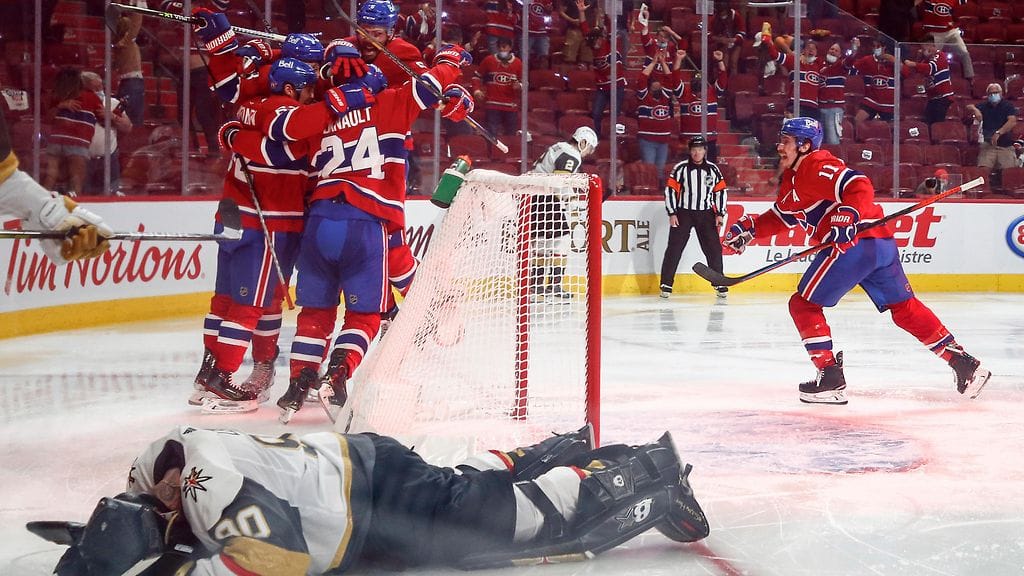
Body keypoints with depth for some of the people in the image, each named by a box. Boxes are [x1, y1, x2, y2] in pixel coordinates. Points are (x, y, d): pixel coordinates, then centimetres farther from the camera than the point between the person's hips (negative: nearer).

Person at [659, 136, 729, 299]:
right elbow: (670, 190, -4)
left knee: (714, 248, 0)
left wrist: (720, 214, 3)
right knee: (674, 248, -6)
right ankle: (666, 284, -1)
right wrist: (672, 214, -9)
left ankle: (719, 284, 10)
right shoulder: (680, 168, -4)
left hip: (705, 214, 2)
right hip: (683, 212, -2)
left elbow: (721, 191, 9)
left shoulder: (713, 169, 4)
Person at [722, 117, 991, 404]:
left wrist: (848, 217, -35)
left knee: (803, 305, -2)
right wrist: (750, 227, 18)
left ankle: (831, 378, -6)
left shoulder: (817, 167, -8)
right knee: (905, 308, 16)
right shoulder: (793, 177, 24)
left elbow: (859, 186, -21)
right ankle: (963, 362, 14)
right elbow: (782, 216, 30)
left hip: (854, 243, -10)